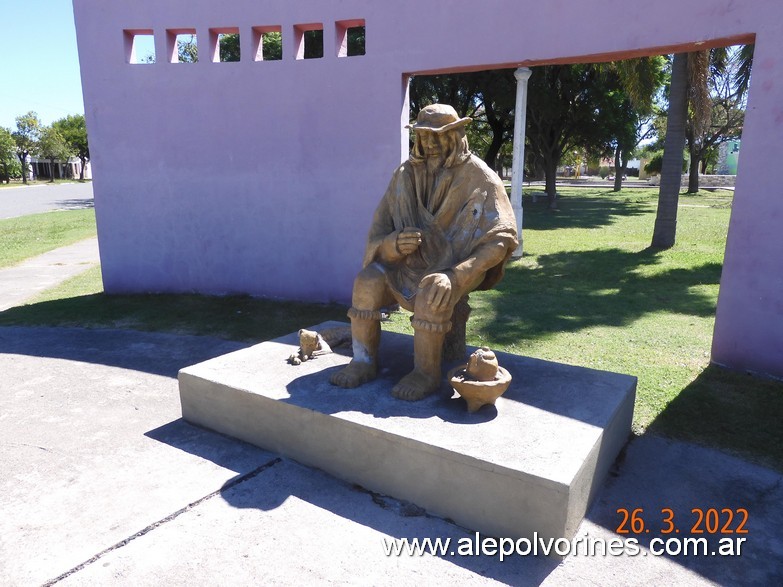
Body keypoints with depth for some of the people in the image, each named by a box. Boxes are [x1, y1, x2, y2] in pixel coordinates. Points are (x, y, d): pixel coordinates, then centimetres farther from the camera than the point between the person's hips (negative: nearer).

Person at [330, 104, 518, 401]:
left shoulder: (480, 178, -11)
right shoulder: (406, 175, 1)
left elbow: (500, 238, -19)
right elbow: (379, 230, 2)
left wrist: (454, 275, -32)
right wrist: (392, 245, -25)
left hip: (461, 265, -4)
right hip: (414, 262, 4)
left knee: (432, 293, -35)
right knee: (368, 281, -22)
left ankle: (426, 372, -18)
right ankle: (363, 362, -9)